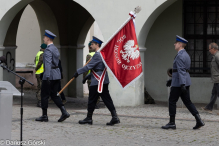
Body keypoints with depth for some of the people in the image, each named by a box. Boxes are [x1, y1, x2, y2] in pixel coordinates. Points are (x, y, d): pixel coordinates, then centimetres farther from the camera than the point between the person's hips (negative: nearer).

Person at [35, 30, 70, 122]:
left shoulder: (48, 50, -15)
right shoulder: (55, 49, 15)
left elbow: (48, 64, -26)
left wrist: (47, 77, -33)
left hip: (49, 75, -9)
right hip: (57, 74, 9)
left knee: (44, 95, 2)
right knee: (54, 95, 11)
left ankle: (44, 116, 7)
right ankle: (64, 112, -3)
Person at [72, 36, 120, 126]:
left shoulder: (97, 55, -15)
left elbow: (89, 66, -18)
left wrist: (78, 72, -11)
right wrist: (87, 77, 27)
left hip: (97, 82, -9)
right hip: (103, 81, 9)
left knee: (92, 100, 1)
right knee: (107, 99, 6)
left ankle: (89, 118, 9)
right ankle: (115, 117, 0)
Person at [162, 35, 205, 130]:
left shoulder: (180, 56, -16)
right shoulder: (186, 55, 16)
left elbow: (181, 71, -24)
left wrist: (182, 85, -29)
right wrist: (172, 80, 28)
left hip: (178, 83, -9)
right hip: (185, 82, 9)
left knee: (172, 101, 2)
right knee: (187, 101, 8)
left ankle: (172, 123, 7)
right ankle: (199, 121, -1)